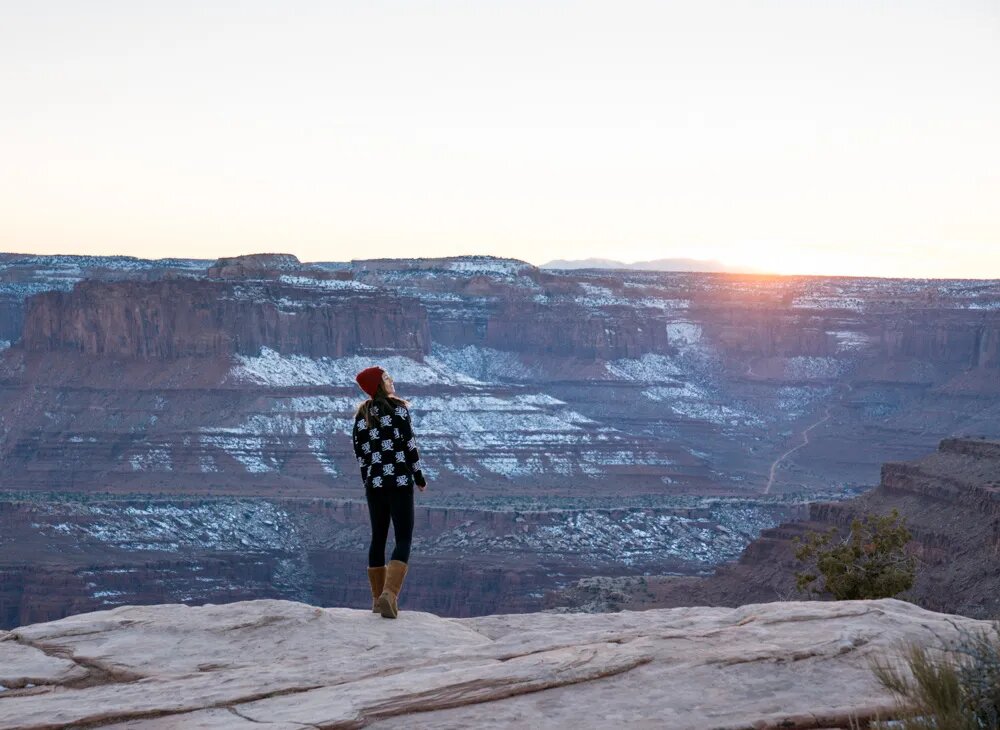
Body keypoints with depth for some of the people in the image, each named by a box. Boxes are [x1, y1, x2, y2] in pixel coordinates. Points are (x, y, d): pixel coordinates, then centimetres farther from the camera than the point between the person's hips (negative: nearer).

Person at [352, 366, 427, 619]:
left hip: (374, 483, 5)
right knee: (403, 539, -5)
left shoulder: (361, 415, 9)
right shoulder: (398, 408, -5)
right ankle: (390, 593, -22)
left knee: (378, 539, 14)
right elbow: (409, 444, -8)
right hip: (400, 481, -5)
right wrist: (419, 476, 2)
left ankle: (378, 598, 17)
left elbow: (359, 451, 10)